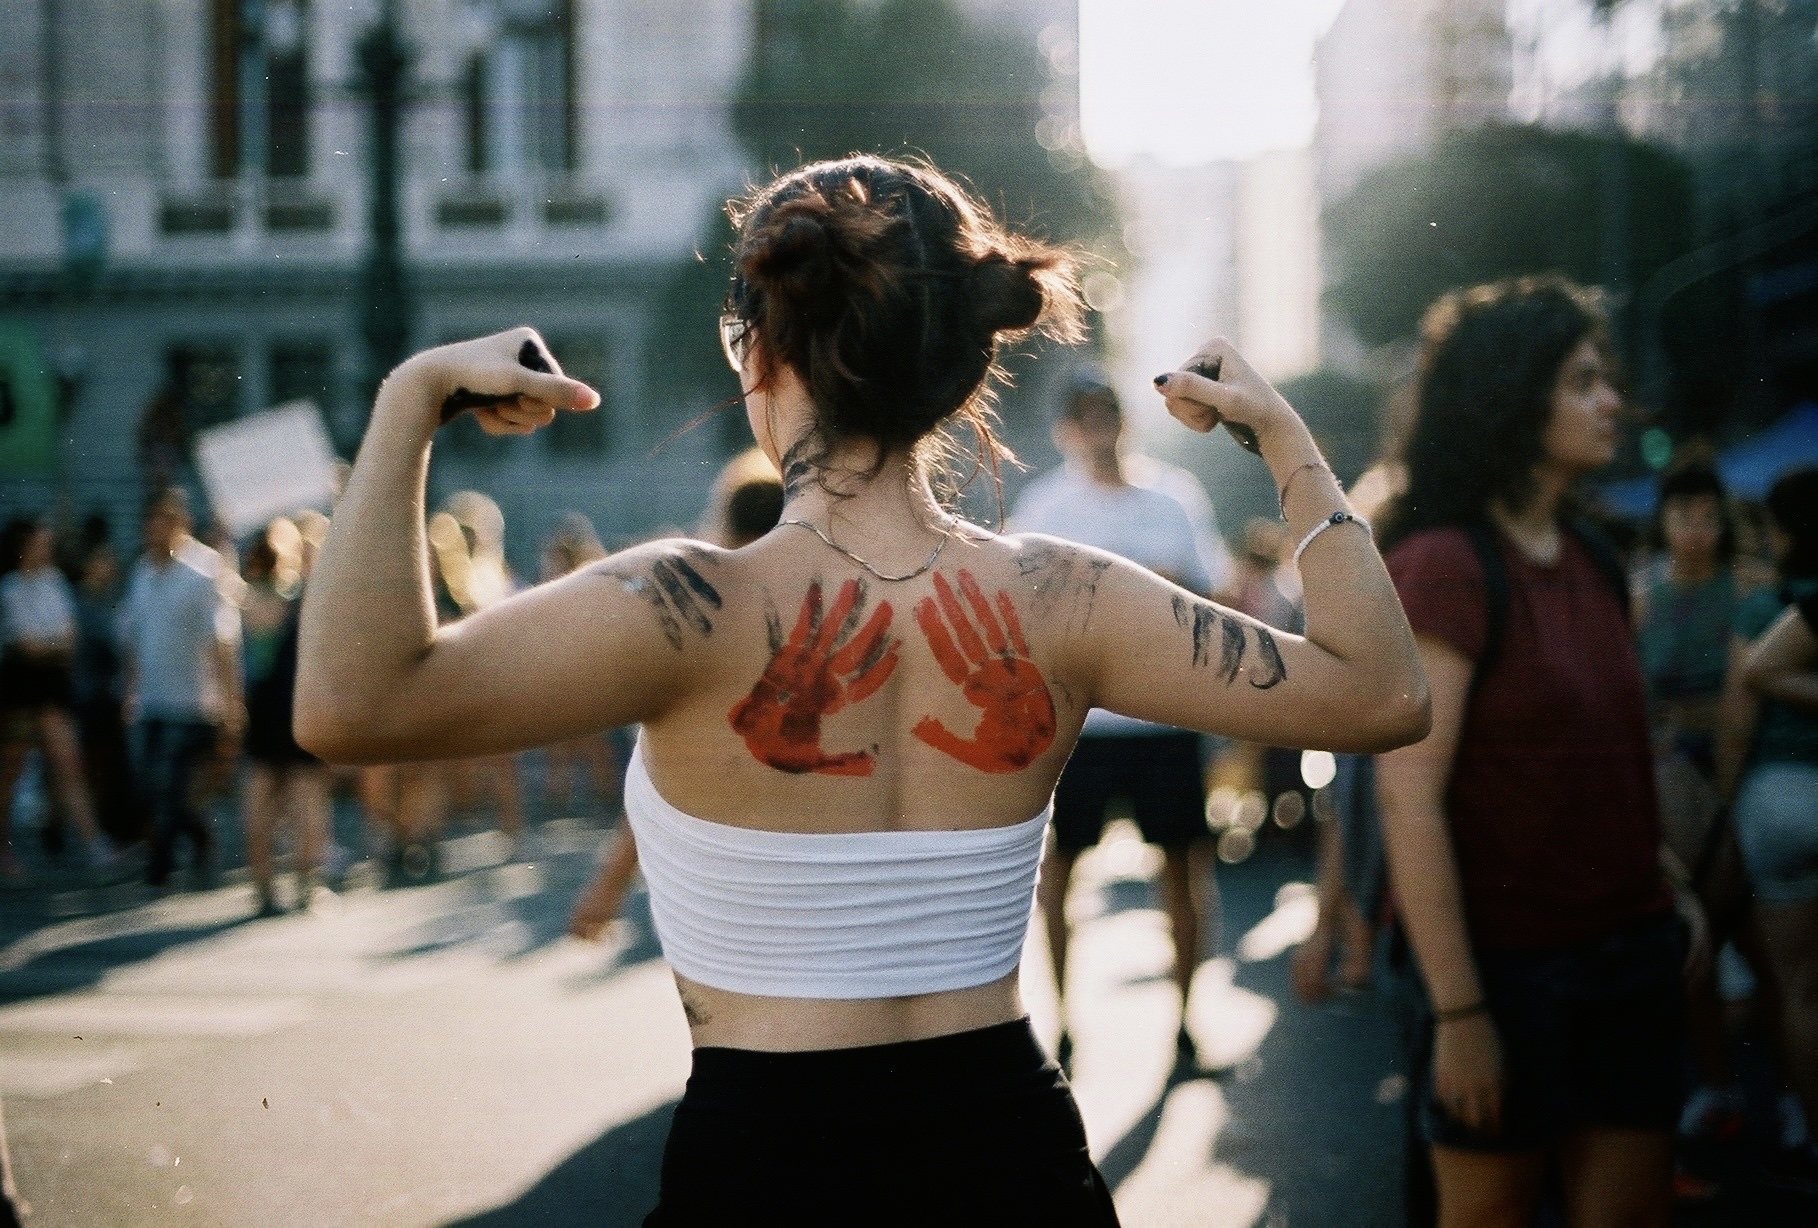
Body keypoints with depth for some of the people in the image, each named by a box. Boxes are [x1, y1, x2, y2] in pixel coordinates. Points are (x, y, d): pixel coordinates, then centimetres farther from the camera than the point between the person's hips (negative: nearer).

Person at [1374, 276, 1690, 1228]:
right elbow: (1410, 800, -19)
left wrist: (1667, 896, 6)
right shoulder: (1443, 564, -14)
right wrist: (1458, 1012, -20)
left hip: (1631, 952, 7)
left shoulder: (1593, 565, 10)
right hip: (1508, 968, -7)